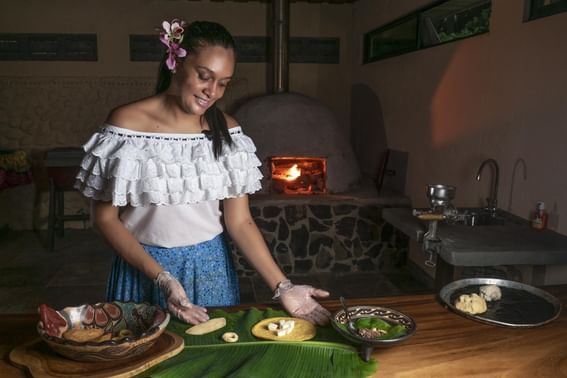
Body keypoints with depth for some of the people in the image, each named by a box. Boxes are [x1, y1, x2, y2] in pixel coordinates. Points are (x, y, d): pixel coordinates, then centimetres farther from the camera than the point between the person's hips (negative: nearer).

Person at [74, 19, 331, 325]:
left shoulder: (225, 130, -4)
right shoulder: (127, 122, -13)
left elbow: (239, 221, -5)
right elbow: (105, 217, -9)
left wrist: (282, 287, -14)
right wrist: (162, 277, -19)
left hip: (211, 266, 3)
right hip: (142, 266, -2)